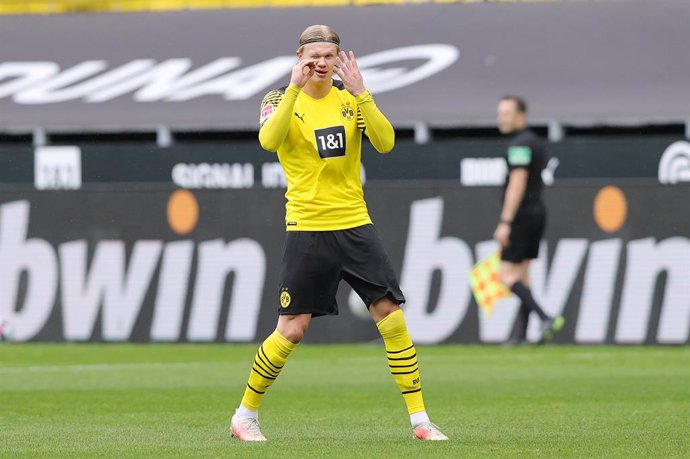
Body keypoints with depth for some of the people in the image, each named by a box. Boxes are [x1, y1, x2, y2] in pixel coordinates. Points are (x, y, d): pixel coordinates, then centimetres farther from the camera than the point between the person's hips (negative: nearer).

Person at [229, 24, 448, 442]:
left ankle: (420, 420, 1)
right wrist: (294, 88, -28)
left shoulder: (351, 98, 7)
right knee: (292, 329, -4)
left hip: (355, 225, 3)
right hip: (308, 230, -3)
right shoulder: (282, 99, -2)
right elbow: (269, 141, -24)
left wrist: (361, 94, -18)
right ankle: (245, 415, 13)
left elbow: (385, 143, -8)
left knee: (392, 317, -4)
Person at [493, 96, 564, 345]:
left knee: (507, 275, -8)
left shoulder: (519, 144, -15)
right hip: (537, 211, 10)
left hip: (521, 213, -10)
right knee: (522, 274, 10)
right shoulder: (536, 142, 16)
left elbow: (517, 184, -23)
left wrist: (505, 222, -24)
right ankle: (521, 335, 8)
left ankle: (546, 318, -20)